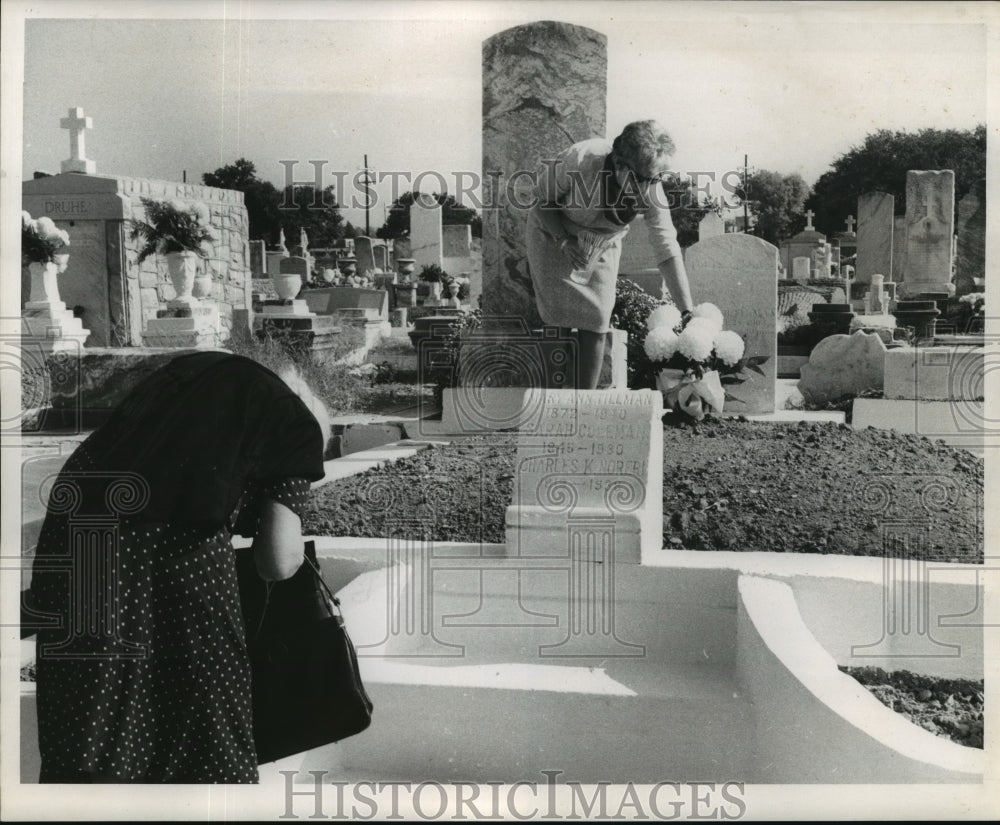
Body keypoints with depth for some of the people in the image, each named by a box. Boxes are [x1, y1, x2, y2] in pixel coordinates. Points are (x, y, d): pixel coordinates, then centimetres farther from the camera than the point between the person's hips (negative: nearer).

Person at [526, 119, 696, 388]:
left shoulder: (651, 191, -26)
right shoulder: (580, 160, -35)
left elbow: (668, 250, -25)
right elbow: (542, 198, -17)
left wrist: (687, 313, -30)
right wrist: (563, 240, -29)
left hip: (603, 245, 2)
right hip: (553, 235, -2)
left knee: (596, 321, -7)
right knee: (559, 317, -8)